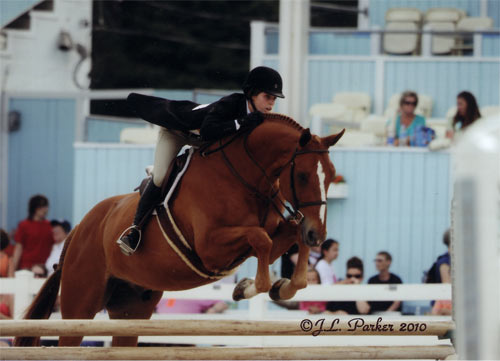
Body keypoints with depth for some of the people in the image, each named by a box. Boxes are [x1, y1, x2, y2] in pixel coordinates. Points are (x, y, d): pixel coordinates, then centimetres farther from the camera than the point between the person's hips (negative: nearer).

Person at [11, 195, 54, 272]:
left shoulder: (49, 226, 10)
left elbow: (53, 247, 12)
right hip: (27, 267, -2)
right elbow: (18, 248, 2)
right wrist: (13, 268, -4)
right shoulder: (24, 225, 2)